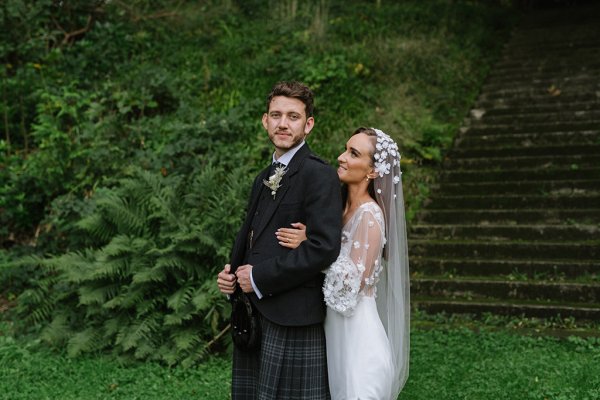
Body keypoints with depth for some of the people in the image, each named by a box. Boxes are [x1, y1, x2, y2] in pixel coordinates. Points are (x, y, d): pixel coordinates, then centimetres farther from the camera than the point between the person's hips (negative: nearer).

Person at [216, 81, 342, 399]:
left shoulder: (319, 175, -11)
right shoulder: (264, 179, 16)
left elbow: (324, 247, -21)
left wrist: (259, 278, -16)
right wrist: (232, 272, 3)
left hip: (292, 319, -8)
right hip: (254, 314, 8)